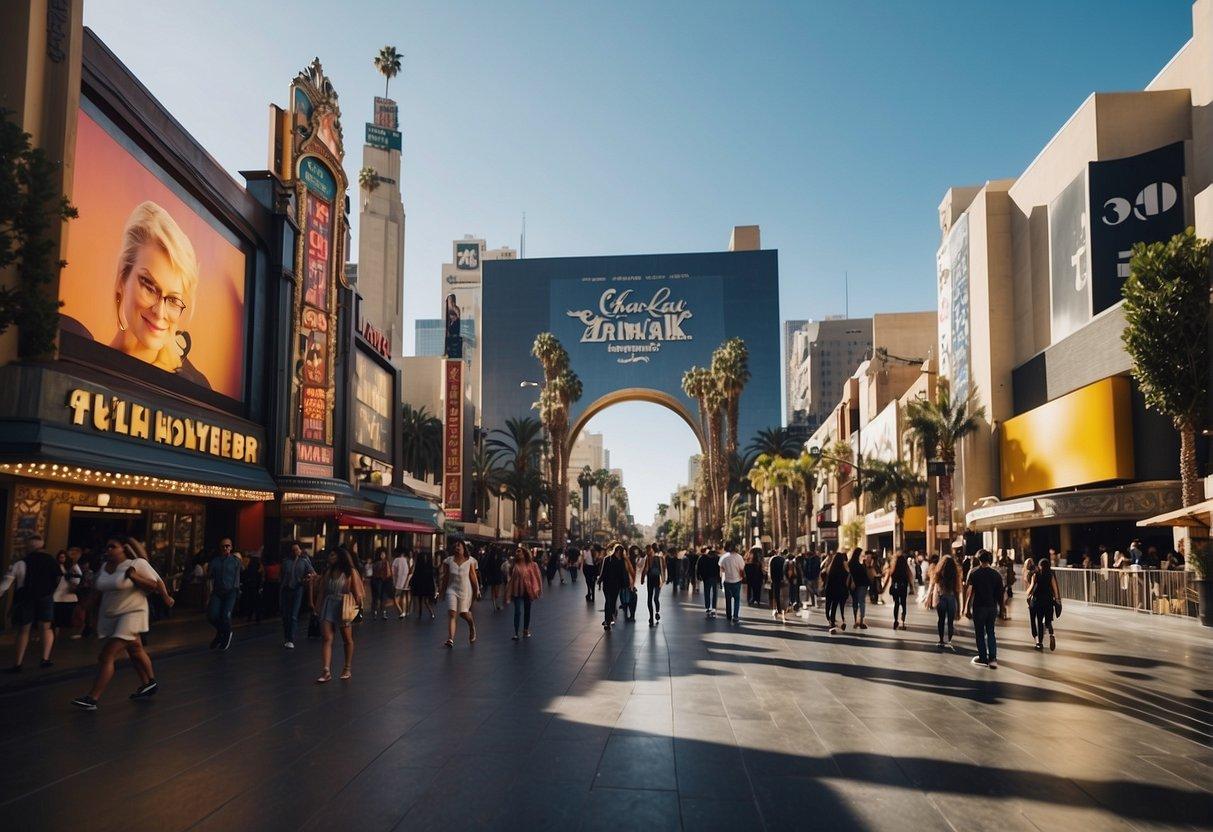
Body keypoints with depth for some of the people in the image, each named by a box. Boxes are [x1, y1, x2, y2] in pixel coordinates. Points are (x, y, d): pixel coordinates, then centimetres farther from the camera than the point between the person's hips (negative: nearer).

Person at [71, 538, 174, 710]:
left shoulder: (137, 564, -13)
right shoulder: (104, 567, 7)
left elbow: (156, 584, -15)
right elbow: (98, 592, 19)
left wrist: (133, 577, -24)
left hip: (130, 615, -7)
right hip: (108, 617, 7)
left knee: (107, 656, -13)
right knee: (135, 650, 21)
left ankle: (93, 698, -11)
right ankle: (148, 683, 37)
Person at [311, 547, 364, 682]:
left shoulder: (351, 572, -4)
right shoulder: (328, 571, 8)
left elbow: (357, 592, -4)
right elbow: (322, 590, 11)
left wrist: (358, 608, -6)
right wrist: (318, 607, 8)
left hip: (344, 608, -3)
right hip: (328, 606, 3)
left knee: (347, 639, 10)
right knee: (326, 638, -8)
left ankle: (348, 668, 25)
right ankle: (326, 672, -12)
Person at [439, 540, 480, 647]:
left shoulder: (470, 560, 1)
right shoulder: (448, 561, 4)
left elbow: (473, 576, 3)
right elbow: (445, 577, 10)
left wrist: (477, 590, 2)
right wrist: (443, 591, 13)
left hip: (465, 590, -1)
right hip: (452, 589, 1)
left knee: (463, 613, 0)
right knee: (452, 613, -12)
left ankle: (472, 624, 36)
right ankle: (450, 639, -16)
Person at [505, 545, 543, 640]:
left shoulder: (532, 565, -4)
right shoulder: (515, 566, -5)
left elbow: (536, 578, 1)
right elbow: (511, 579, -3)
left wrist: (537, 590, -2)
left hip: (528, 591, 2)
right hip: (518, 591, -2)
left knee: (527, 612, 13)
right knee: (517, 612, -9)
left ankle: (526, 631, 26)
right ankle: (515, 633, -6)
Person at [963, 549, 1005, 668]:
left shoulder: (974, 572, -8)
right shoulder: (996, 574, 1)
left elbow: (969, 591, -11)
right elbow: (1001, 593, 4)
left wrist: (967, 608, -6)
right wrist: (1001, 607, 15)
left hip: (979, 606, -3)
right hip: (992, 606, 3)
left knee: (979, 633, 9)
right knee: (990, 632, 12)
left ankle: (983, 658, 15)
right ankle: (993, 658, 1)